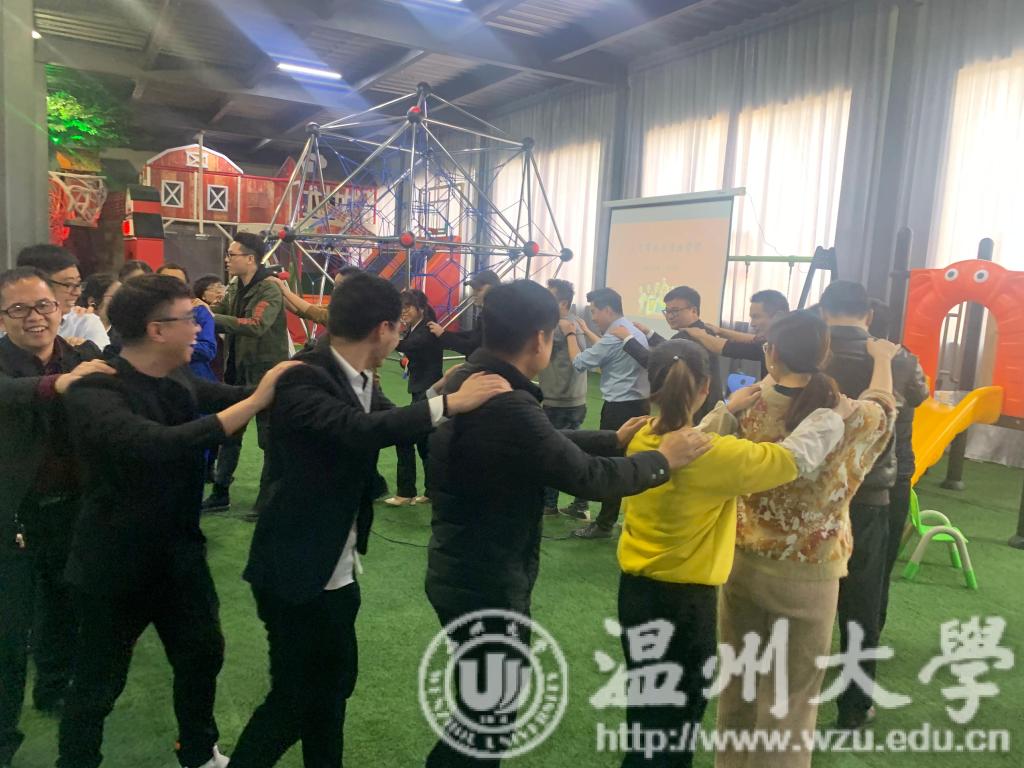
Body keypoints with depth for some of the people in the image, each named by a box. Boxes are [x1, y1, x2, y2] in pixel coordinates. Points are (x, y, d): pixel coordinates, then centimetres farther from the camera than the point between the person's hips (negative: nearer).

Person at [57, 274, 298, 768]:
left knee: (203, 656, 21)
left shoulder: (180, 382, -4)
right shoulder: (93, 393, -25)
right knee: (97, 685, 12)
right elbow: (164, 445, -41)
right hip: (115, 562, -7)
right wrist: (256, 400, -41)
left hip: (179, 553, 7)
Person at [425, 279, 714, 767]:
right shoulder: (507, 405, -31)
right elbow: (587, 477, -24)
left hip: (461, 570, 10)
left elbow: (546, 443, 11)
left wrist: (614, 440, 13)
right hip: (486, 583, -10)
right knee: (489, 709, 12)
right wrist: (664, 459, -9)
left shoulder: (464, 380, 1)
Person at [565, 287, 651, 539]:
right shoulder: (634, 331, 11)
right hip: (639, 405, 9)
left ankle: (604, 524, 10)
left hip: (620, 409, -9)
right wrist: (586, 331, 28)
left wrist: (571, 334, 3)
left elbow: (579, 362, -10)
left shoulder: (613, 336, -18)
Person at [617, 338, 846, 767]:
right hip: (684, 600, -7)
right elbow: (799, 455, -20)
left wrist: (728, 412, 14)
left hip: (635, 589, 7)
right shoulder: (712, 455, -25)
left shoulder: (641, 439, -5)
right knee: (674, 718, 13)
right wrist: (834, 411, -5)